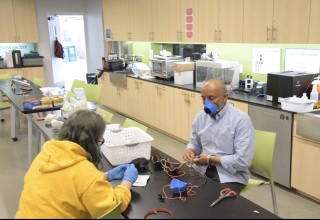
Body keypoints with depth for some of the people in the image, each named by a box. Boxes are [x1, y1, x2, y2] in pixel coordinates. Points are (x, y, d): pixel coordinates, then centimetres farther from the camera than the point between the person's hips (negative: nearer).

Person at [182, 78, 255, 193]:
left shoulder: (241, 119, -15)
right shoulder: (201, 116, 4)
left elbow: (243, 160, -19)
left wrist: (210, 159, -15)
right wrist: (190, 150, -6)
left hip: (230, 175, -5)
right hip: (201, 170, 5)